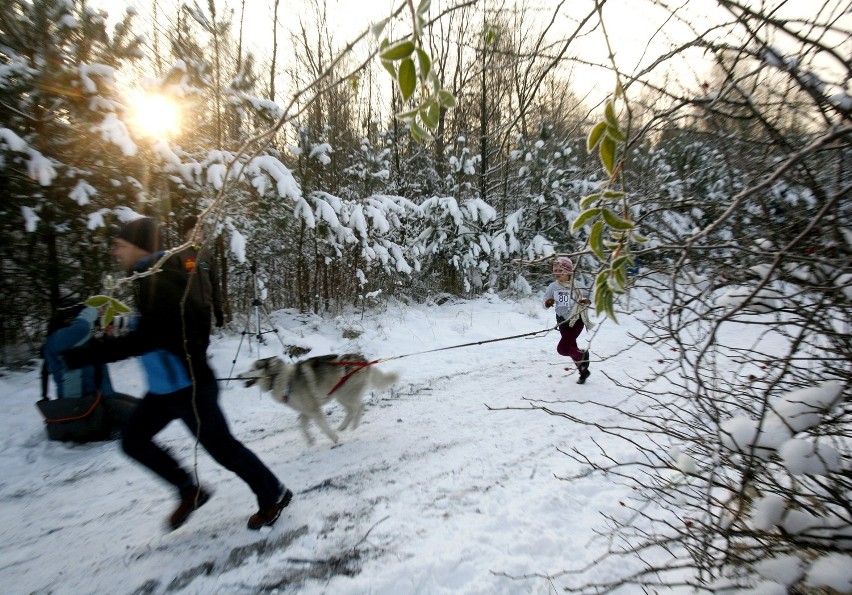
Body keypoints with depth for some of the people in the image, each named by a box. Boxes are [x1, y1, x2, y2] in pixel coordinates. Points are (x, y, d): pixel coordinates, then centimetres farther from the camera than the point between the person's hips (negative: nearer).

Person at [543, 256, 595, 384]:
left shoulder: (576, 286, -14)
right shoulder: (553, 286, -7)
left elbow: (588, 298, -2)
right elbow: (545, 303, -3)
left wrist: (587, 301, -25)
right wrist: (548, 303, -26)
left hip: (576, 320, -4)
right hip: (563, 321, 4)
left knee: (562, 349, -13)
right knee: (571, 348, 15)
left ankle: (583, 354, 18)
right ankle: (584, 371, 39)